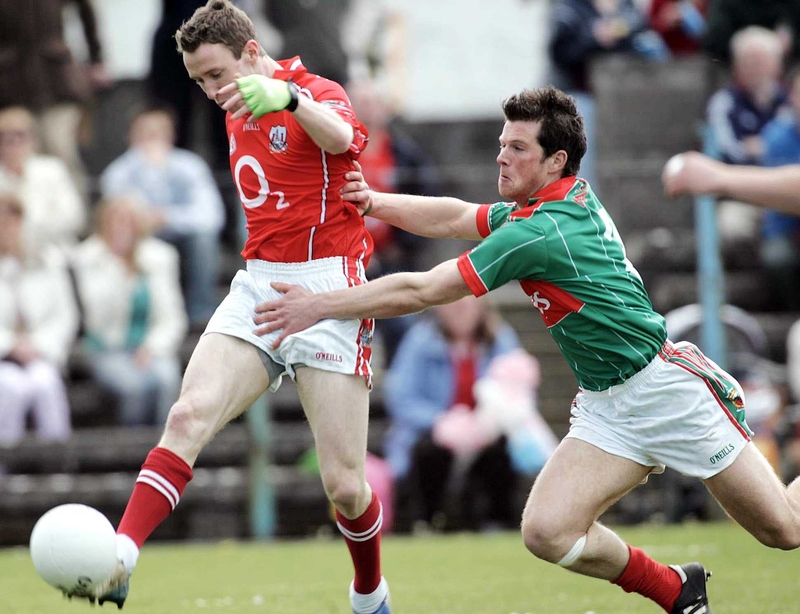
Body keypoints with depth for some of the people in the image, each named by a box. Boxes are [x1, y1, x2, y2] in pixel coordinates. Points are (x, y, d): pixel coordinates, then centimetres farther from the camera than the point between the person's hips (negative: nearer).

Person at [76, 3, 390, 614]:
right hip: (257, 286, 6)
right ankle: (116, 562, -34)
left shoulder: (319, 92, -8)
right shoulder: (239, 115, 16)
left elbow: (340, 136, -33)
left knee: (344, 485, -6)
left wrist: (288, 95, -53)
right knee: (189, 415, -20)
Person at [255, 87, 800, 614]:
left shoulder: (539, 233, -23)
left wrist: (320, 305, -13)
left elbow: (421, 291, -19)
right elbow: (454, 218, 17)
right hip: (605, 409, 8)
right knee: (546, 533, -11)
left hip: (664, 388, -8)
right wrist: (373, 202, 3)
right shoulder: (573, 197, 3)